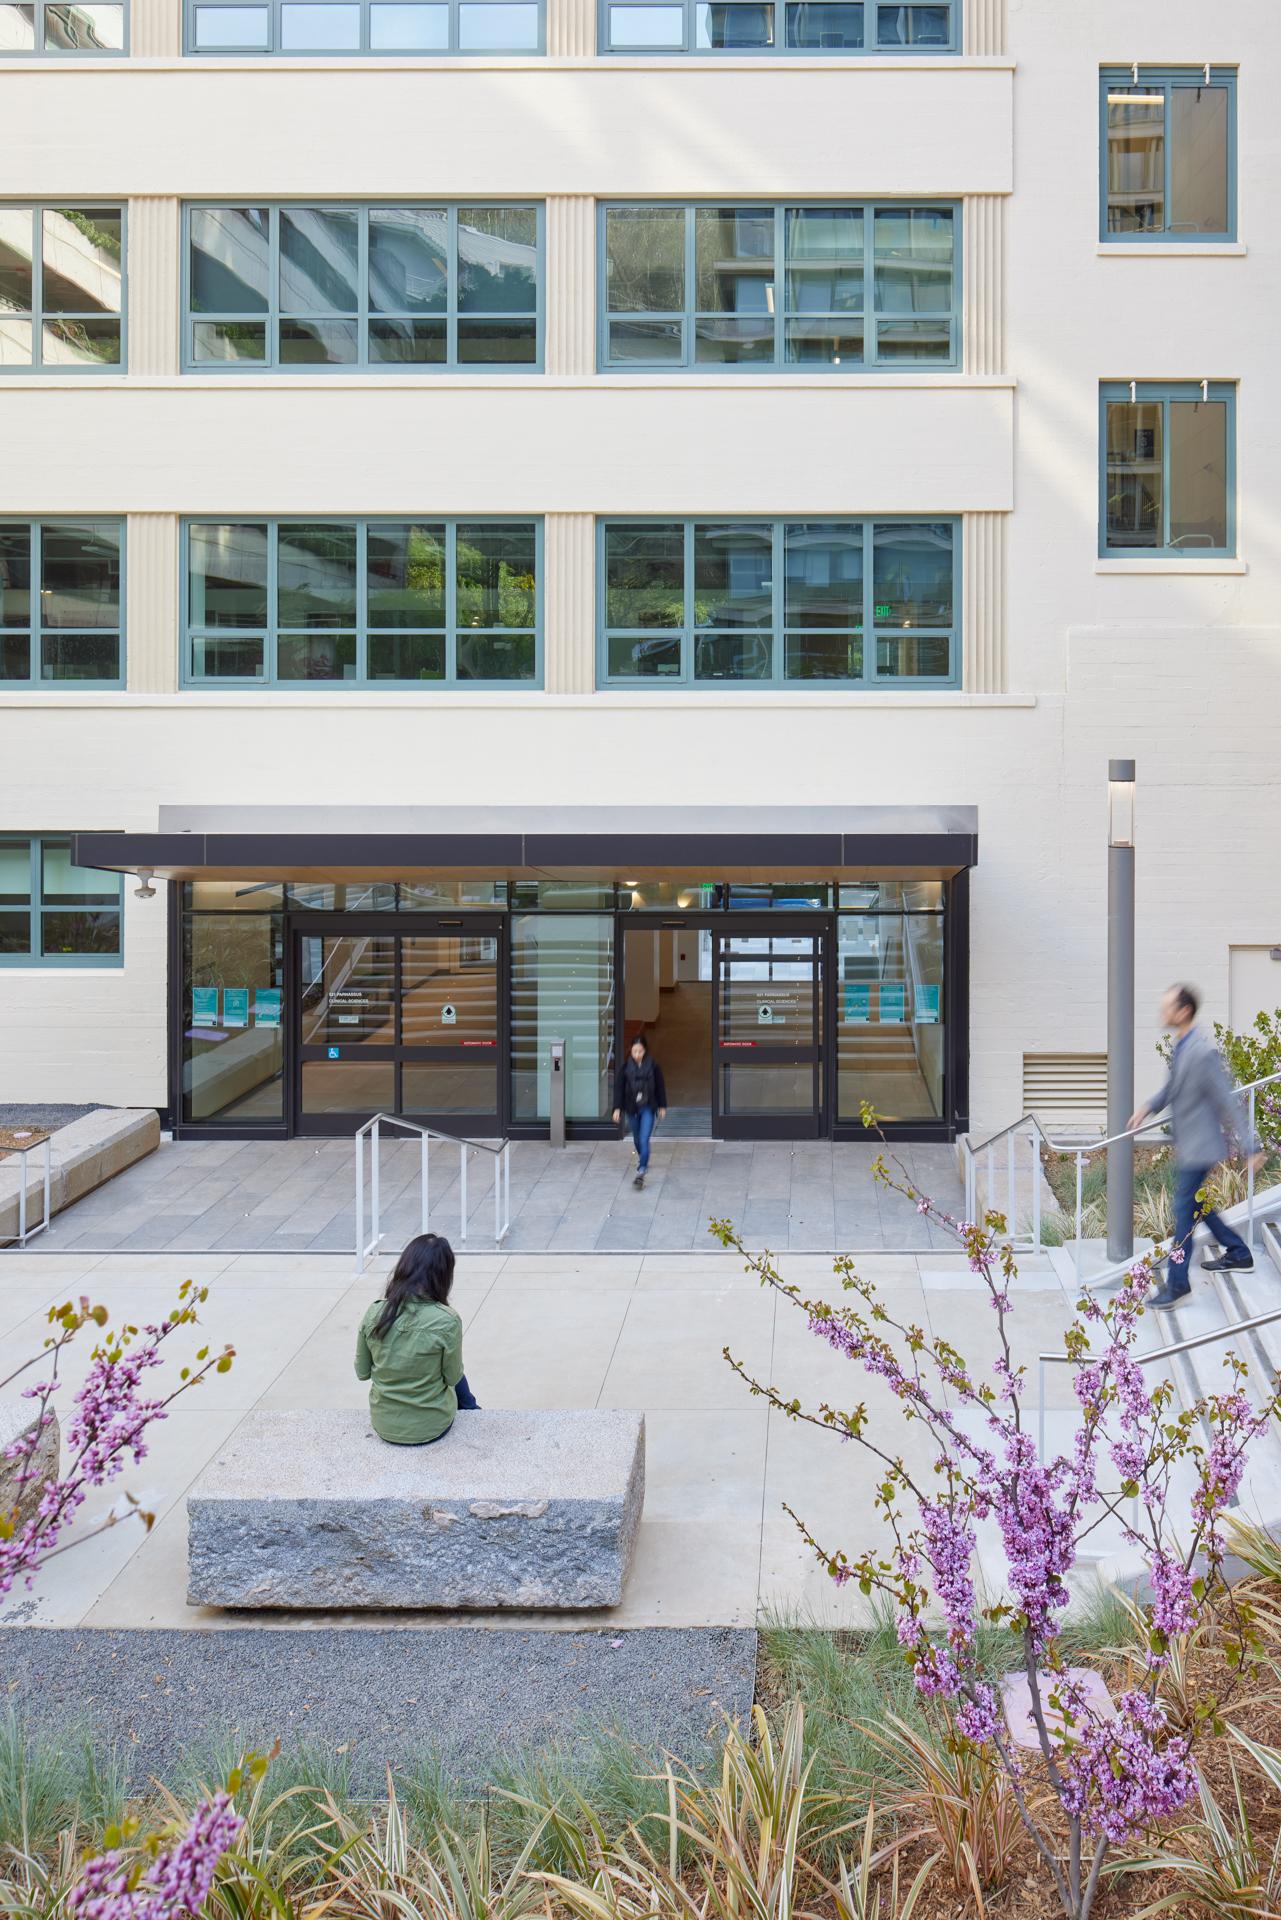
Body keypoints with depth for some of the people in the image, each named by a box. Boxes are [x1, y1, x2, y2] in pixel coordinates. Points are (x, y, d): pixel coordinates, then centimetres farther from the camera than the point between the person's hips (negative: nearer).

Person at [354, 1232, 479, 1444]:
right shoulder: (447, 1321, -24)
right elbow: (452, 1377, -10)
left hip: (384, 1424, 3)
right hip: (431, 1426, -3)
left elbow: (362, 1372, -1)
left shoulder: (374, 1313, -13)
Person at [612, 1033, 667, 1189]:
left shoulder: (653, 1066, -10)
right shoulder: (626, 1066, -7)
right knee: (637, 1139, 20)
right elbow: (619, 1087, -4)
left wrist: (662, 1106, 4)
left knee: (644, 1140, -13)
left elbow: (660, 1087, 0)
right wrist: (617, 1108, -8)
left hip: (648, 1108, -3)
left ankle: (641, 1172, -12)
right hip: (632, 1108, 3)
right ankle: (642, 1157, 49)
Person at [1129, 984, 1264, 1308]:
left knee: (1185, 1210, -3)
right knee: (1198, 1205, 20)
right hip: (1187, 1143, 10)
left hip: (1200, 1144, -10)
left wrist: (1249, 1146, -19)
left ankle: (1177, 1282, 6)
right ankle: (1238, 1254, 36)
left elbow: (1228, 1100, -22)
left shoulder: (1203, 1052, -25)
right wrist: (1149, 1107, 6)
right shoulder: (1182, 1045, 4)